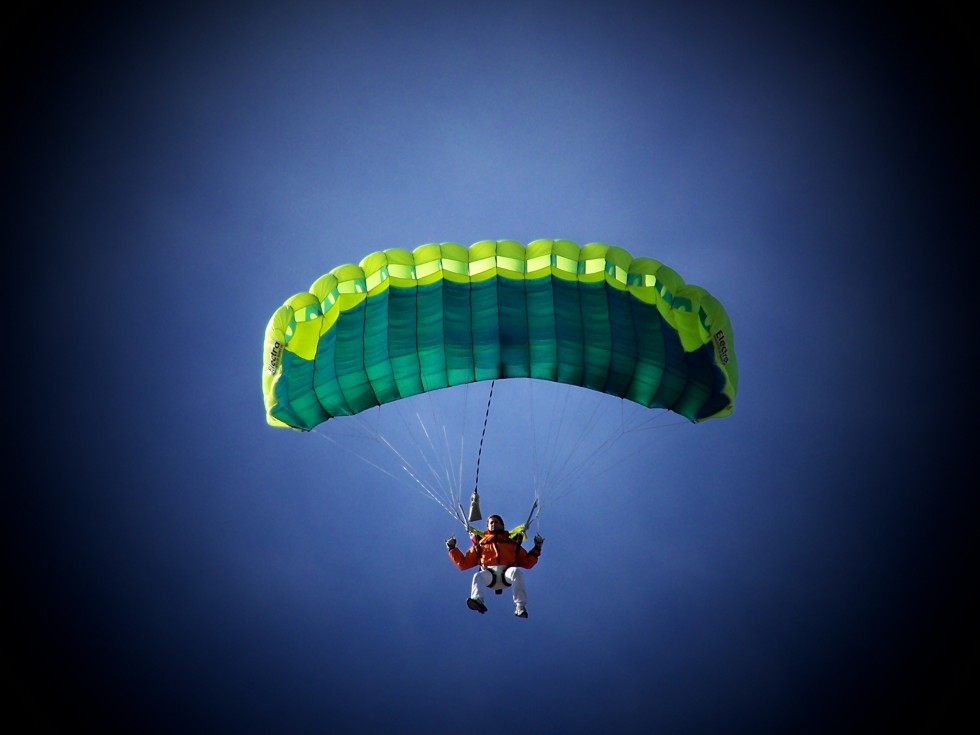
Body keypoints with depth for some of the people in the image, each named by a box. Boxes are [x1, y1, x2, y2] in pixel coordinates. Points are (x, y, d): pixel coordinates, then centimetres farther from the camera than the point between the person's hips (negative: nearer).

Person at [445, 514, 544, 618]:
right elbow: (463, 564, 23)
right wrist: (452, 548, 16)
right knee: (478, 576, -32)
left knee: (516, 571, -33)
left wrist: (537, 547, 12)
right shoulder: (480, 543, 28)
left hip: (507, 572, 0)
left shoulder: (512, 542, 28)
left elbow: (527, 563, 21)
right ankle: (478, 601, -60)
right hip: (489, 574, 0)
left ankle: (520, 607, -42)